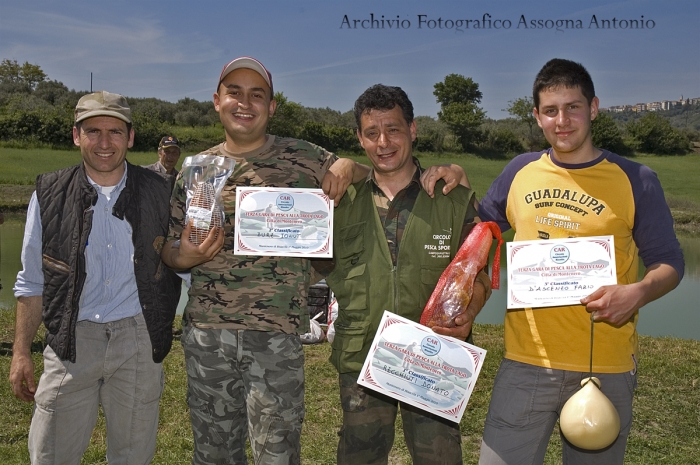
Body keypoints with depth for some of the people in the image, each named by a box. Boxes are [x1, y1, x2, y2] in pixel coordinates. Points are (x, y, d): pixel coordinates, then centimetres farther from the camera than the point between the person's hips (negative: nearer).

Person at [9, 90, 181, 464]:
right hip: (72, 339, 0)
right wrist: (21, 353, 5)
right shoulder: (50, 194, 1)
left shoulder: (158, 192, 1)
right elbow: (32, 282, 6)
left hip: (138, 337, 0)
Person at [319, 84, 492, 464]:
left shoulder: (456, 200, -1)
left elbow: (478, 275, 2)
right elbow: (320, 266, 13)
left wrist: (468, 314, -17)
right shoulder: (342, 200, 3)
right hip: (360, 361, 2)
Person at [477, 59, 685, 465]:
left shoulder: (635, 180, -1)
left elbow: (669, 264, 2)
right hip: (526, 361, 2)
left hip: (605, 369, -1)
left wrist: (639, 291, -19)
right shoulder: (521, 172, 6)